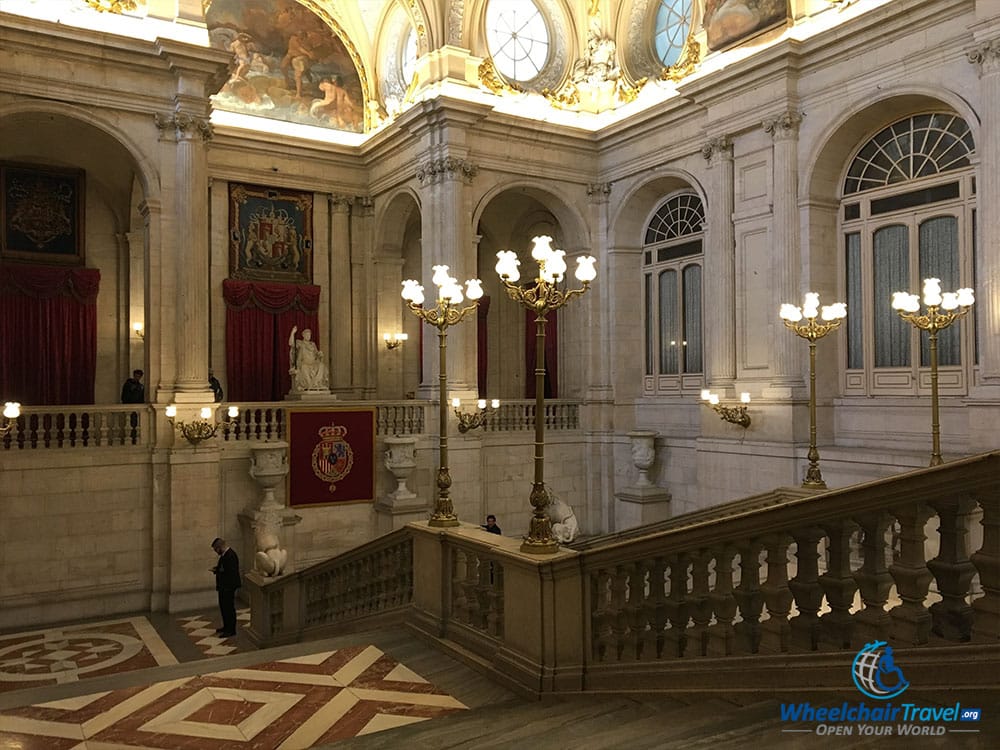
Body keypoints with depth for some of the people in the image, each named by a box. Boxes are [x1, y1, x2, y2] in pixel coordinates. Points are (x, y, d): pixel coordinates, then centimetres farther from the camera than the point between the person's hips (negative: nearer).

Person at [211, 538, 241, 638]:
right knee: (223, 606, 20)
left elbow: (231, 572, -27)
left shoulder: (230, 555, -23)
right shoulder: (225, 554, 9)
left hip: (228, 587, -11)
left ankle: (231, 630, 8)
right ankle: (226, 627, 34)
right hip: (223, 586, 11)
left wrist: (217, 571, -19)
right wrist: (217, 569, 3)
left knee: (229, 608, -1)